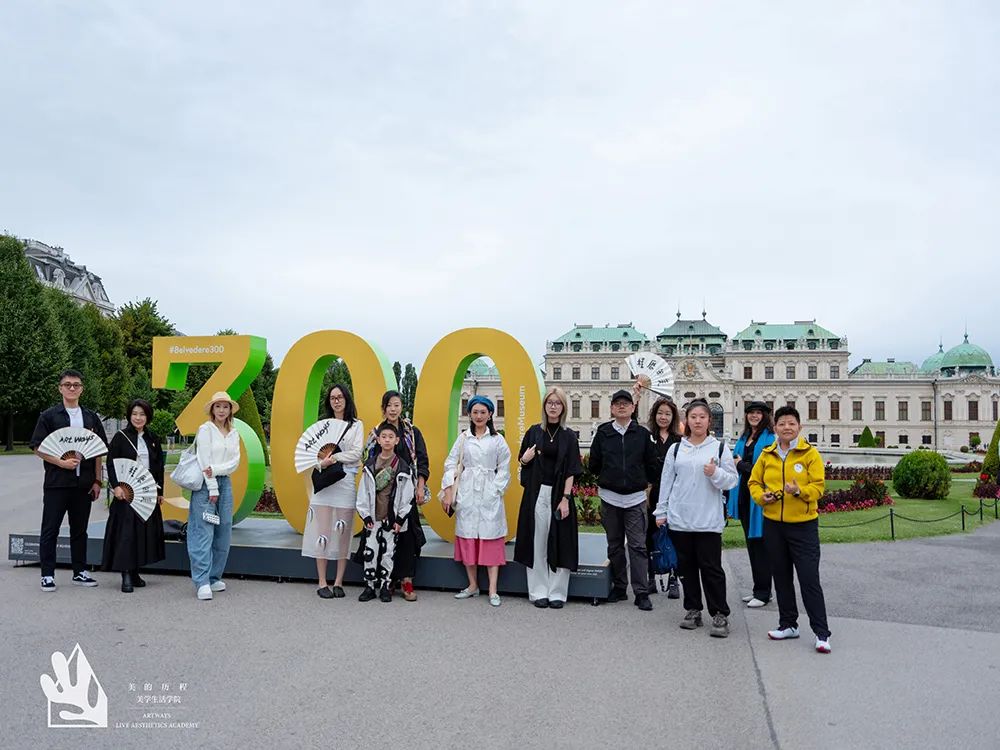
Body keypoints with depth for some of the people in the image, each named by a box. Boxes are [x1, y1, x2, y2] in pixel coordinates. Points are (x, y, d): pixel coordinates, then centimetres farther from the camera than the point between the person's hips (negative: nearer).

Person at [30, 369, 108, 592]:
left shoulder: (91, 418, 10)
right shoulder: (49, 416, 1)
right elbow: (37, 447, -4)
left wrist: (97, 481, 6)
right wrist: (61, 462, -16)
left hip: (84, 484, 3)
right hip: (56, 482, -3)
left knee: (80, 530, 11)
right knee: (50, 530, 2)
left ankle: (80, 572, 20)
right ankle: (47, 575, 10)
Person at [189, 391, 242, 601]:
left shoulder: (234, 434, 12)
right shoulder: (205, 429, -3)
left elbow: (235, 462, 4)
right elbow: (205, 461, -9)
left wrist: (216, 469, -14)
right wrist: (212, 489, -12)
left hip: (225, 483, 5)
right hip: (205, 484, -5)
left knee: (223, 533, 6)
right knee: (204, 533, -8)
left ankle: (215, 577, 17)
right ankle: (203, 582, -7)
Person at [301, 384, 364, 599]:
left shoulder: (356, 425, 9)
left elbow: (356, 453, -2)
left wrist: (334, 458, -13)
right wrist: (321, 464, -12)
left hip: (345, 482, -1)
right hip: (323, 481, 1)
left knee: (342, 533, 0)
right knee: (322, 532, -2)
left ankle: (338, 582, 8)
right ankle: (322, 583, 5)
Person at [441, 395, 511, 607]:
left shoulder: (497, 439, 3)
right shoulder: (463, 438, 7)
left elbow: (503, 469, 4)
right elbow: (451, 465, 6)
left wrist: (495, 490, -5)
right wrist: (448, 492, -1)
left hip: (489, 495, -2)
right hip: (466, 494, 2)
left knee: (491, 540, -3)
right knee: (467, 538, 6)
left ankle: (492, 590, 2)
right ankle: (472, 585, 20)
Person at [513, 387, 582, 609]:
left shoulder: (569, 436, 2)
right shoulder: (534, 432, 5)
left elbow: (571, 471, -3)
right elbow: (522, 461, 13)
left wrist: (565, 499, -12)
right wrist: (525, 459, -11)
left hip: (559, 494, -1)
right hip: (537, 493, 1)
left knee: (559, 544, 1)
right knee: (538, 542, 3)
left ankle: (557, 592, 11)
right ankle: (539, 592, 12)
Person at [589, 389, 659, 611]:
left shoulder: (642, 434, 0)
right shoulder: (603, 433, 2)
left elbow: (651, 464, 6)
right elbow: (594, 464, 10)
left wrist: (641, 481, 9)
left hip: (635, 497, -2)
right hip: (610, 497, 2)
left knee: (638, 546, -3)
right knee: (615, 545, 11)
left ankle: (642, 593, 1)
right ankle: (619, 588, 22)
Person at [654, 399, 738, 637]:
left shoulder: (720, 447, 3)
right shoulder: (676, 449, 8)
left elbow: (732, 481, 2)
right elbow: (666, 481, 9)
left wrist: (715, 473, -18)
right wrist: (661, 512, 6)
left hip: (709, 521, -2)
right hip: (680, 519, 3)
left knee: (711, 568, -1)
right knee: (687, 567, 10)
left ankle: (720, 615, 8)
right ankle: (692, 610, 22)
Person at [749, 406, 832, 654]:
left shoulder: (810, 453, -5)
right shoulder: (767, 454, 5)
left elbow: (819, 486, -9)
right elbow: (754, 482, 10)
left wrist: (800, 491, -27)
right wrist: (761, 496, -10)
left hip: (803, 524, -4)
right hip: (773, 524, 4)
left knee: (809, 579, -4)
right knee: (781, 577, 14)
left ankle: (821, 633, 6)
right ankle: (788, 624, 28)